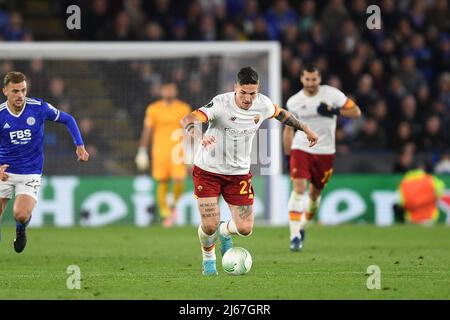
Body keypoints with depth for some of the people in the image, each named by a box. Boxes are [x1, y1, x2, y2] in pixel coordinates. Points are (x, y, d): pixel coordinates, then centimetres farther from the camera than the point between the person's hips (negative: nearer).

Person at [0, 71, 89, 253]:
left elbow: (68, 119, 5)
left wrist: (80, 145, -4)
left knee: (21, 215, -23)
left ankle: (21, 228, 14)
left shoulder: (39, 107, -11)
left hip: (30, 174, -1)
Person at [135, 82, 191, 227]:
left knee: (179, 181, -13)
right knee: (162, 183, -2)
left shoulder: (184, 108, 6)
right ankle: (165, 214, 7)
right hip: (160, 149, 0)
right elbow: (147, 130, 6)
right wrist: (142, 151, 2)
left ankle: (174, 206, 14)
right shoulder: (153, 109, 4)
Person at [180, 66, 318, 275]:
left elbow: (281, 113, 16)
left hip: (239, 173, 4)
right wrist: (200, 137, -60)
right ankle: (208, 258, 24)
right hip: (208, 170, -4)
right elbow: (187, 120, -39)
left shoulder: (263, 104, -9)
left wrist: (305, 129, 28)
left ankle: (225, 231, 35)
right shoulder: (221, 104, -25)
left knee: (245, 229, -4)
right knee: (209, 226, -11)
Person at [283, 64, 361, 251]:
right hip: (301, 149, -1)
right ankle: (295, 235, -19)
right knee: (299, 188, -17)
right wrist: (288, 155, 7)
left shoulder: (332, 94, -5)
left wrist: (334, 111, -21)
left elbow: (356, 111, -6)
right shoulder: (294, 102, 0)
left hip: (325, 151, 1)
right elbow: (288, 129, 11)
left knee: (315, 193, 11)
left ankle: (302, 227, 36)